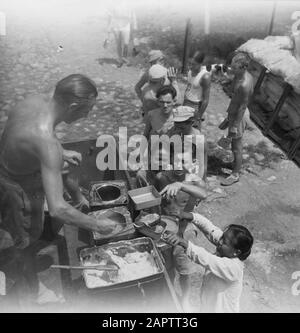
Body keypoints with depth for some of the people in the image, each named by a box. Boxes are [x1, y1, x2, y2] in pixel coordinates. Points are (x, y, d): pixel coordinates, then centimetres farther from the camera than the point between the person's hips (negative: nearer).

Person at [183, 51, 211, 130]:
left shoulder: (205, 76, -21)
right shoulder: (190, 71, 1)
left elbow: (206, 100, -19)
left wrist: (199, 118, -17)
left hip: (196, 106, -7)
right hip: (186, 103, 7)